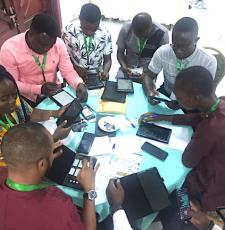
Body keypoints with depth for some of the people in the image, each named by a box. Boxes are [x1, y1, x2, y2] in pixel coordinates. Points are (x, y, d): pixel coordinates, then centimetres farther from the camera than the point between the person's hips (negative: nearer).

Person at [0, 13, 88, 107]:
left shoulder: (58, 43, -15)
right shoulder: (9, 49, -22)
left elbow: (68, 70, -8)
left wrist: (79, 84, -29)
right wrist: (39, 89, -29)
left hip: (56, 93, 3)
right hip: (29, 100, -2)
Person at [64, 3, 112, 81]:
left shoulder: (105, 35, -5)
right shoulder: (70, 31, -8)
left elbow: (107, 59, 4)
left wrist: (105, 71, -17)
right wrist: (76, 68, -18)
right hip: (75, 77, -1)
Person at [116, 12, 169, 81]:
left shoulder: (162, 33, -15)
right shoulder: (126, 29, -12)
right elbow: (120, 52, -3)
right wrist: (124, 68, -22)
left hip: (149, 68, -1)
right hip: (129, 67, 2)